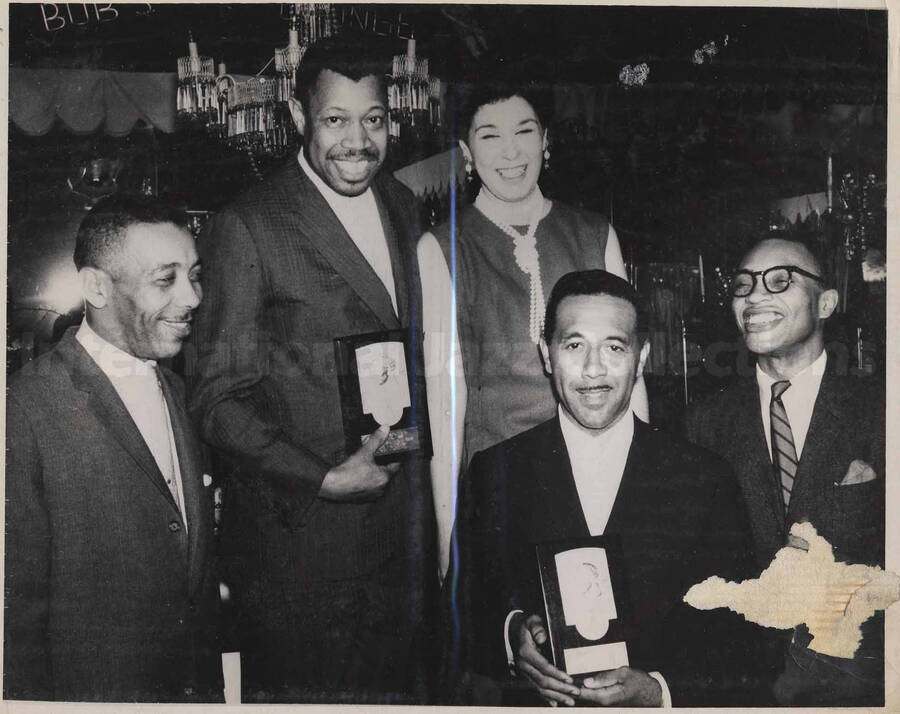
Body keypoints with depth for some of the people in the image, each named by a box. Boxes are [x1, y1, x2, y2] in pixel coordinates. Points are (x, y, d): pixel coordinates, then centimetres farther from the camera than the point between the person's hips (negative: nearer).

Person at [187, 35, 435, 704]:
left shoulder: (401, 204, 8)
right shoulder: (246, 229, -14)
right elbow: (219, 397, -13)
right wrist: (322, 477, -21)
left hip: (404, 523, 6)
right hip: (302, 536, -6)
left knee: (402, 686, 21)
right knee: (304, 691, 11)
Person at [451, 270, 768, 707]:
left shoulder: (706, 479, 1)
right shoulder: (493, 473, 2)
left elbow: (736, 636, 2)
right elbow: (466, 610, 5)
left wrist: (658, 692, -12)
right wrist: (511, 636, -13)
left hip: (661, 706, -1)